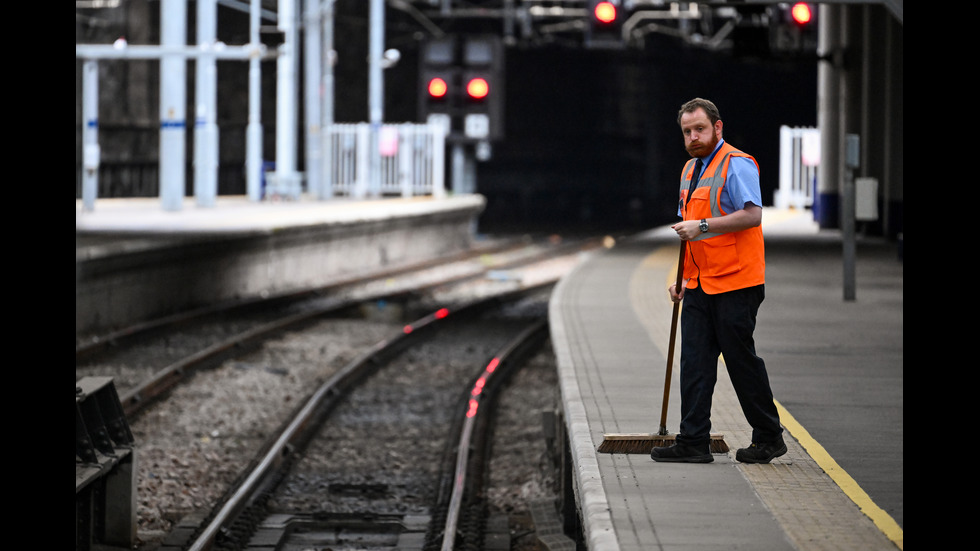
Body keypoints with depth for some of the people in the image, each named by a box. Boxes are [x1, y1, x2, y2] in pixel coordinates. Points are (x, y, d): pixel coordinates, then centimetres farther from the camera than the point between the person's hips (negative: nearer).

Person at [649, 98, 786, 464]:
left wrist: (702, 225, -23)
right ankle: (693, 442, 1)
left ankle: (768, 438, 11)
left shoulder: (736, 164, -10)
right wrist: (683, 279, 22)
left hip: (735, 283, -8)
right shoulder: (691, 169, 18)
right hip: (700, 286, 8)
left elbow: (753, 215, -22)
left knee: (741, 359, -2)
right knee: (695, 362, 1)